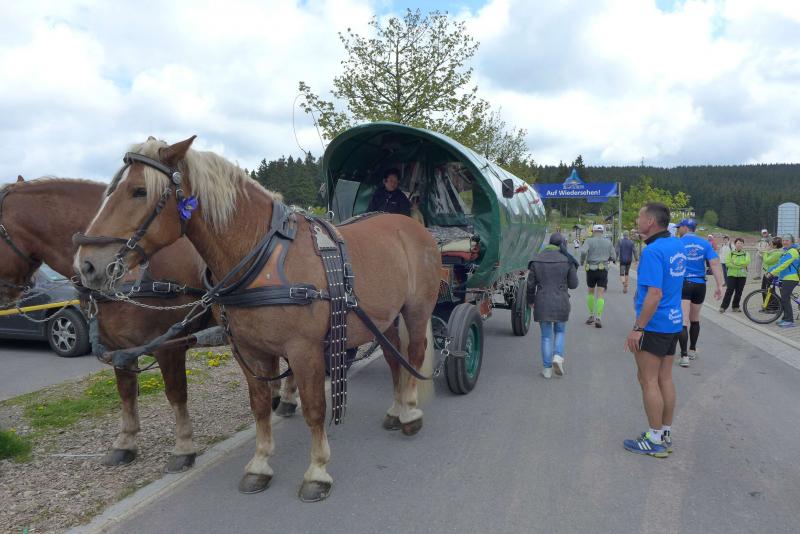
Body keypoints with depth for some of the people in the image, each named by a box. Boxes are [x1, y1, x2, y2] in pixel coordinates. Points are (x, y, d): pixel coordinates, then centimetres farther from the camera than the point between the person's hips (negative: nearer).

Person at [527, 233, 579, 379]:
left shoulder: (537, 260, -1)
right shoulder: (567, 260, -5)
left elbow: (530, 284, 1)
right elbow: (573, 284, 0)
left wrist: (531, 300, 15)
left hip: (542, 303, 1)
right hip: (561, 302, -1)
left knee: (546, 336, 10)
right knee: (560, 331, 20)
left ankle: (547, 368, 11)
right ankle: (558, 356, -2)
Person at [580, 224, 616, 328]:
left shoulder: (589, 241, 0)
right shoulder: (608, 242, 7)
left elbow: (583, 251, -19)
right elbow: (613, 258, 8)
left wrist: (582, 261, 0)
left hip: (591, 270, 0)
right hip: (603, 270, 0)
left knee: (591, 292, 18)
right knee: (600, 295, -4)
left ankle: (591, 316, 20)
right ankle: (598, 318, -16)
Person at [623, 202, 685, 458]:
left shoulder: (653, 251, -20)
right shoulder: (678, 246, 9)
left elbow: (655, 295, -25)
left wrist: (638, 328, -22)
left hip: (653, 325, -9)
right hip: (674, 322, 9)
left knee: (649, 381, 0)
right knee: (665, 379, 15)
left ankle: (655, 440, 8)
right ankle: (666, 434, 24)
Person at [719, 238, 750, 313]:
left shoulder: (746, 253, 7)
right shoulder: (731, 253, 5)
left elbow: (747, 262, -10)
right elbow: (728, 263, -7)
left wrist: (736, 263, -13)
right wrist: (740, 266, -13)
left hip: (742, 275, 2)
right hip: (732, 274, -1)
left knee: (739, 292, 4)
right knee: (729, 291, -9)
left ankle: (736, 307, 16)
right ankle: (723, 307, -7)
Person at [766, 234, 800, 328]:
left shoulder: (792, 251, -13)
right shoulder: (786, 251, 20)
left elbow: (784, 265, -22)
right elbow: (779, 264, 21)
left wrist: (772, 273, -25)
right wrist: (769, 271, 12)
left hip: (790, 279, -10)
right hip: (784, 279, 10)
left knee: (785, 299, -12)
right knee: (784, 299, 12)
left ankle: (790, 321, -9)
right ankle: (786, 319, 20)